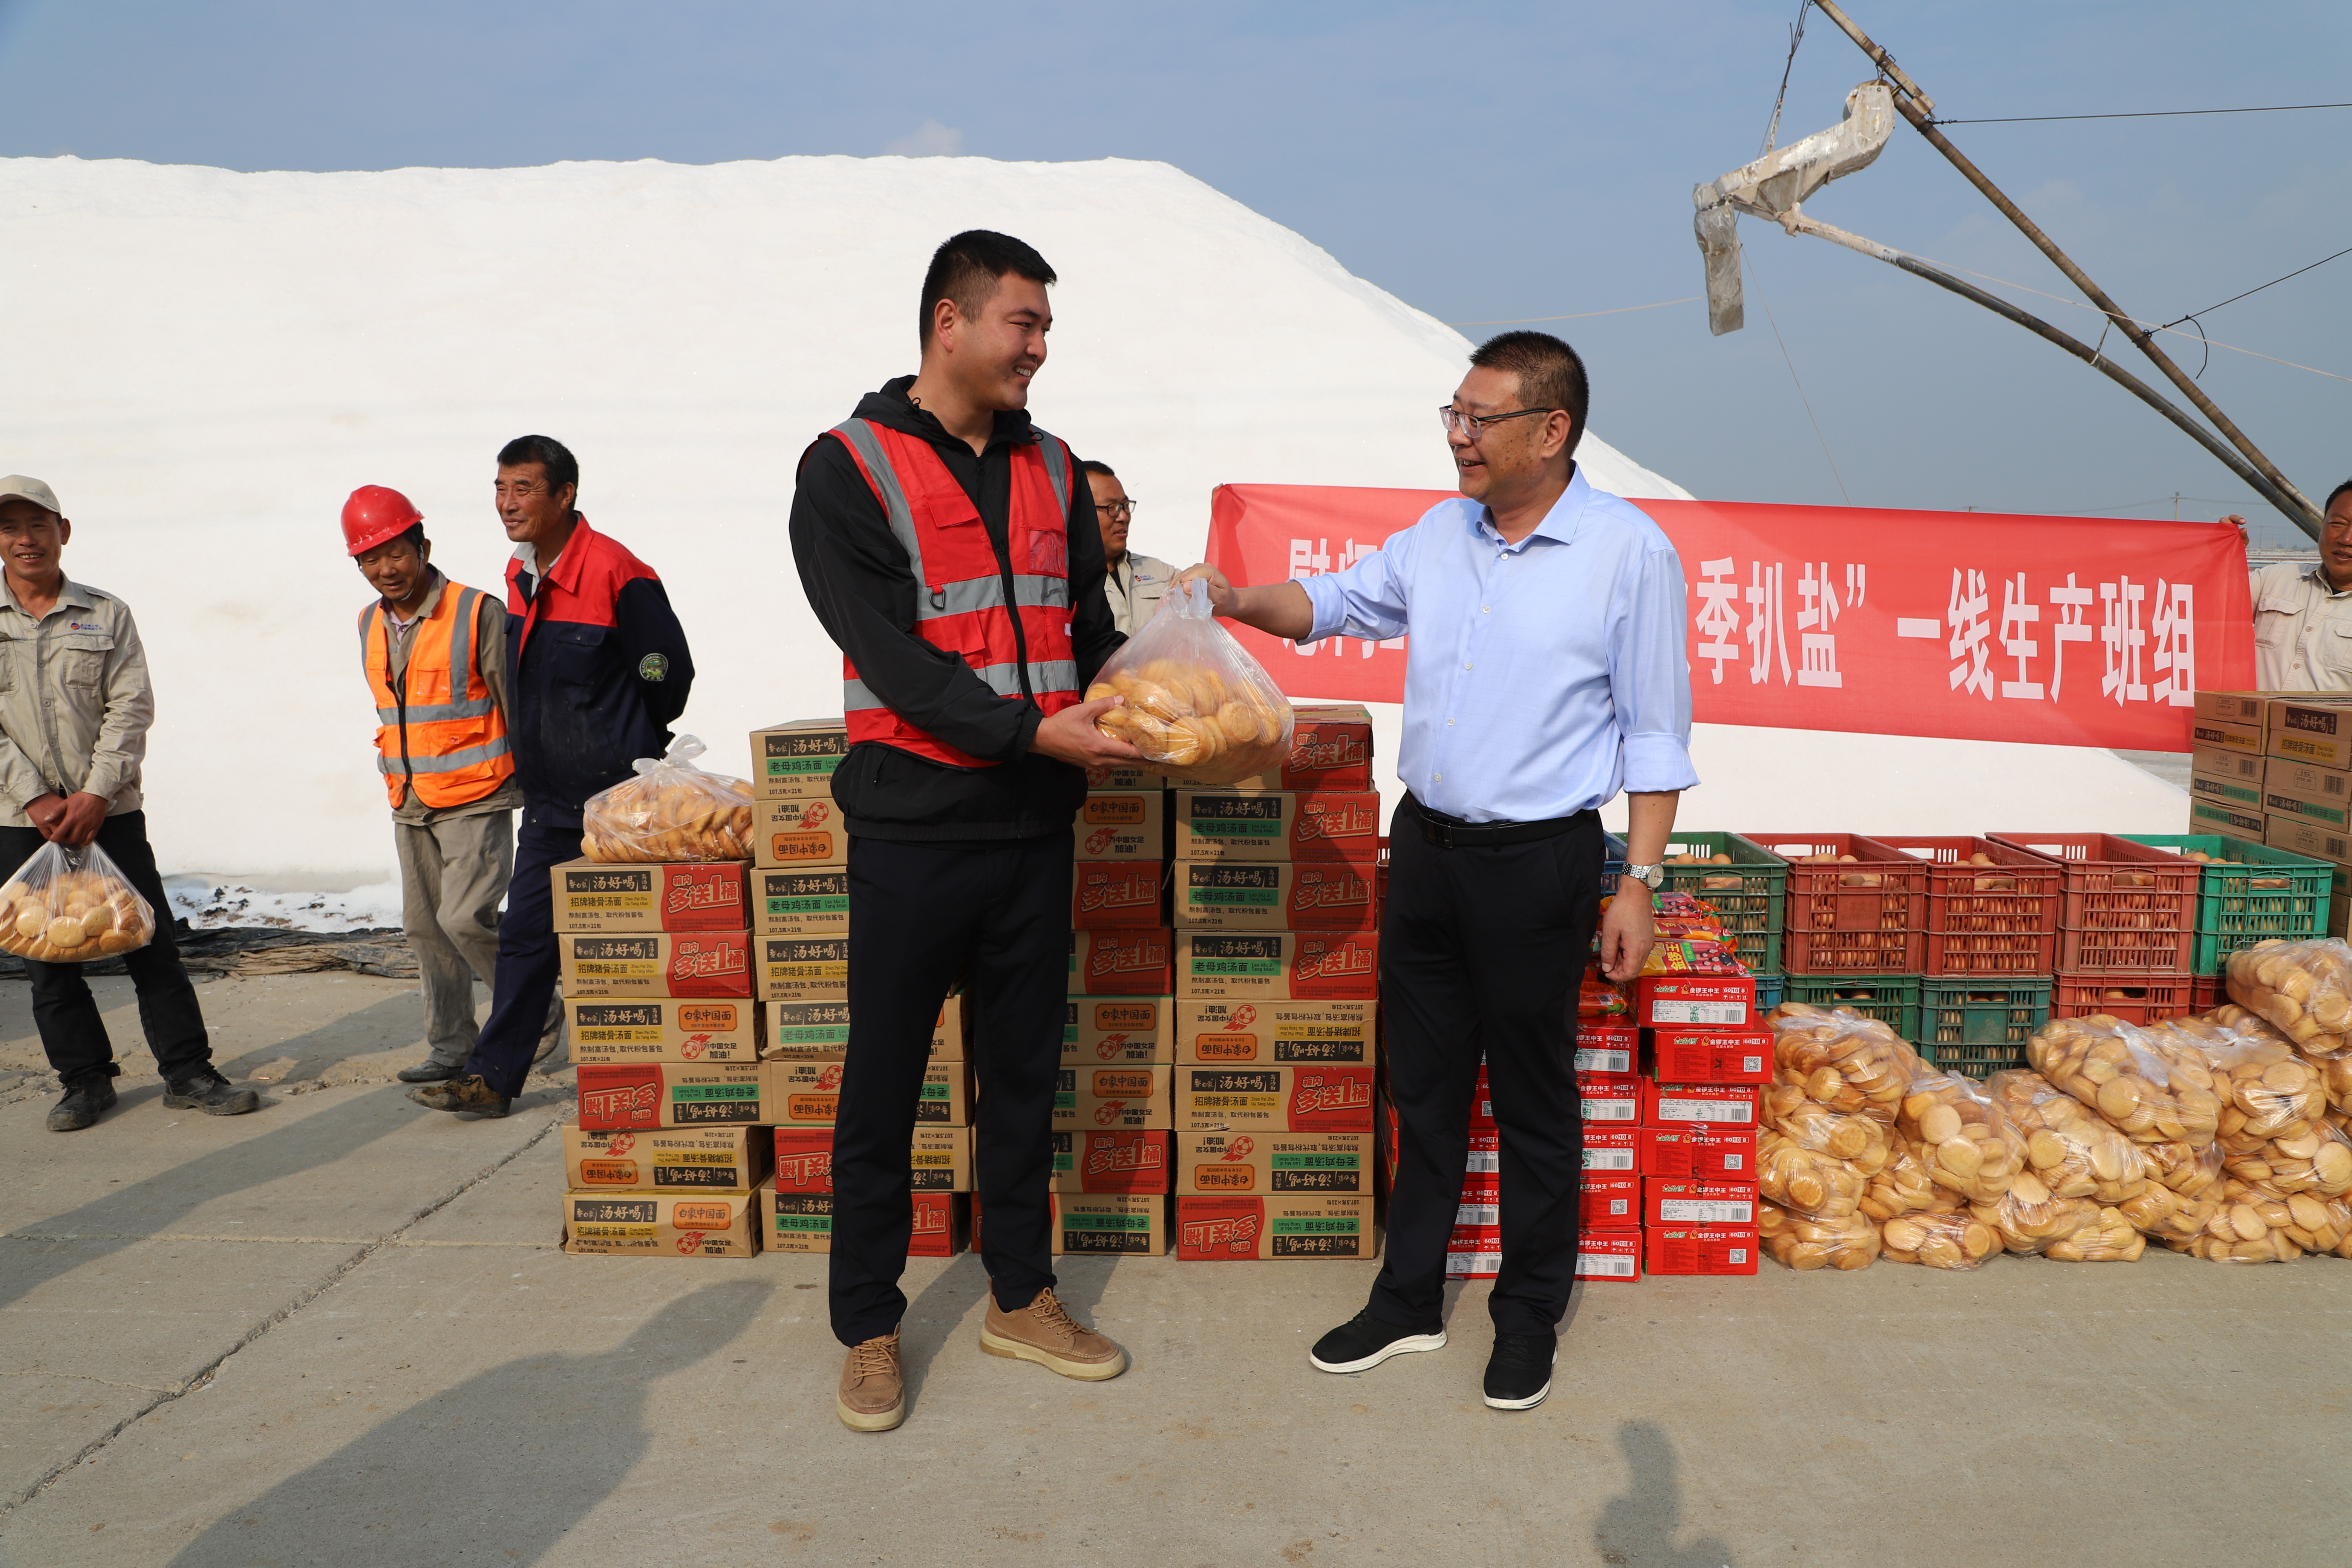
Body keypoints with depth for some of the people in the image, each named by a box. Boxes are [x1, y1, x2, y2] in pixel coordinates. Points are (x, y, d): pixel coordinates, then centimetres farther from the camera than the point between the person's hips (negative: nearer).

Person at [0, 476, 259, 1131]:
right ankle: (85, 1080, 19)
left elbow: (132, 708, -2)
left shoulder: (107, 615, 5)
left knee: (151, 942, 1)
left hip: (110, 810, 0)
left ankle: (187, 1072, 9)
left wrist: (95, 794, -12)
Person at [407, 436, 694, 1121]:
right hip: (549, 799, 8)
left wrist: (625, 751, 3)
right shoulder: (519, 576, 10)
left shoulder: (617, 574, -16)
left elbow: (669, 674, -10)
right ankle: (491, 1078, 16)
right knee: (526, 935, 9)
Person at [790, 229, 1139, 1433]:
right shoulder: (851, 467, -6)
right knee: (883, 1087, 6)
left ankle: (1020, 1297, 31)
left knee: (1025, 1073, 15)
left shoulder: (1050, 469, 11)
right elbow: (888, 653, -15)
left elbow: (1090, 624, 14)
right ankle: (868, 1328, 22)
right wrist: (1032, 730, -23)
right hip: (914, 826, -5)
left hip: (1034, 825, 5)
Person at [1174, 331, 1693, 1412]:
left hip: (1538, 861, -5)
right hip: (1425, 843, 6)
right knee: (1423, 1086, 14)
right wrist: (1237, 599, 0)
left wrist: (1639, 882, -10)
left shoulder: (1630, 552, -9)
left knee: (1532, 1099, 8)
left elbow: (1655, 734, -7)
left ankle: (1530, 1315, 27)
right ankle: (1408, 1300, 29)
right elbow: (1334, 602, 19)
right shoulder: (1439, 535, 7)